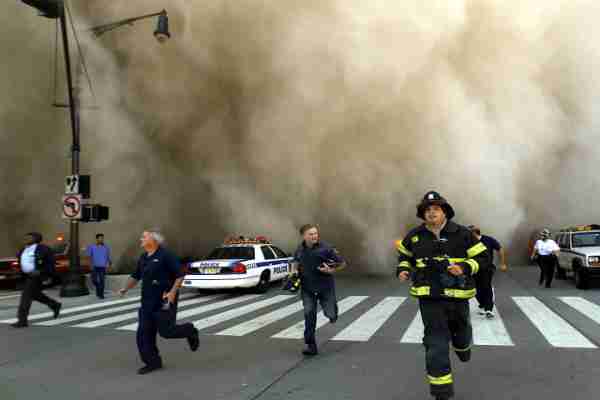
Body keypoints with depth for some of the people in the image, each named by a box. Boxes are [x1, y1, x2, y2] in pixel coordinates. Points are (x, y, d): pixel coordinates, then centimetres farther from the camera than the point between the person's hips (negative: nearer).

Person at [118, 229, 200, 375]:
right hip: (147, 302, 7)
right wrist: (126, 288, 11)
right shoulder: (143, 258, 11)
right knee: (144, 333, 4)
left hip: (164, 302, -7)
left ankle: (190, 331, 22)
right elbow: (136, 276, 23)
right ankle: (152, 362, 17)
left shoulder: (166, 255, -12)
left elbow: (180, 275, -14)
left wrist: (172, 292, -22)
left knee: (165, 331, -5)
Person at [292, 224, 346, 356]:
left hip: (325, 287, -2)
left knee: (331, 315, 2)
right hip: (307, 288, 2)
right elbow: (295, 262, 21)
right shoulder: (300, 249, -1)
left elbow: (342, 263, -6)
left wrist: (331, 271, -20)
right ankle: (310, 345, 5)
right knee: (309, 314, -6)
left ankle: (332, 311, 41)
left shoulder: (325, 248, -13)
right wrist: (294, 271, 2)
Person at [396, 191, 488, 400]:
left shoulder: (462, 233, -6)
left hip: (457, 294, 0)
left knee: (460, 329, 23)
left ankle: (462, 345, 63)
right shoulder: (415, 236, 1)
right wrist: (403, 269, -1)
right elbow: (404, 254, 18)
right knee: (436, 341, -3)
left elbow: (482, 256, -3)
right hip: (428, 296, 0)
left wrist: (464, 268, -20)